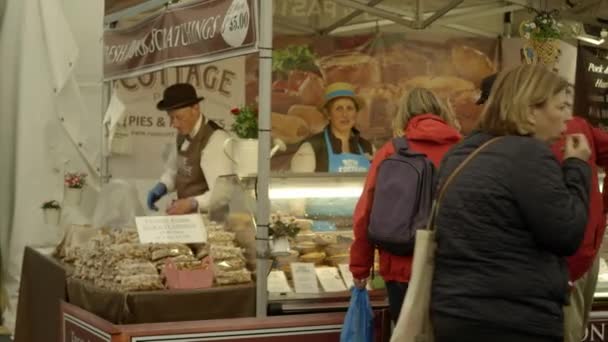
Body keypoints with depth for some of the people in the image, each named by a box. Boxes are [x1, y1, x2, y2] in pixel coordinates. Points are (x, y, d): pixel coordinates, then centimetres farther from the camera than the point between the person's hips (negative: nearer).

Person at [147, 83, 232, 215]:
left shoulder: (216, 139, -18)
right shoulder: (184, 134, 5)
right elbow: (173, 170, 20)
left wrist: (192, 203, -37)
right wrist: (162, 186, 1)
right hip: (186, 216, 7)